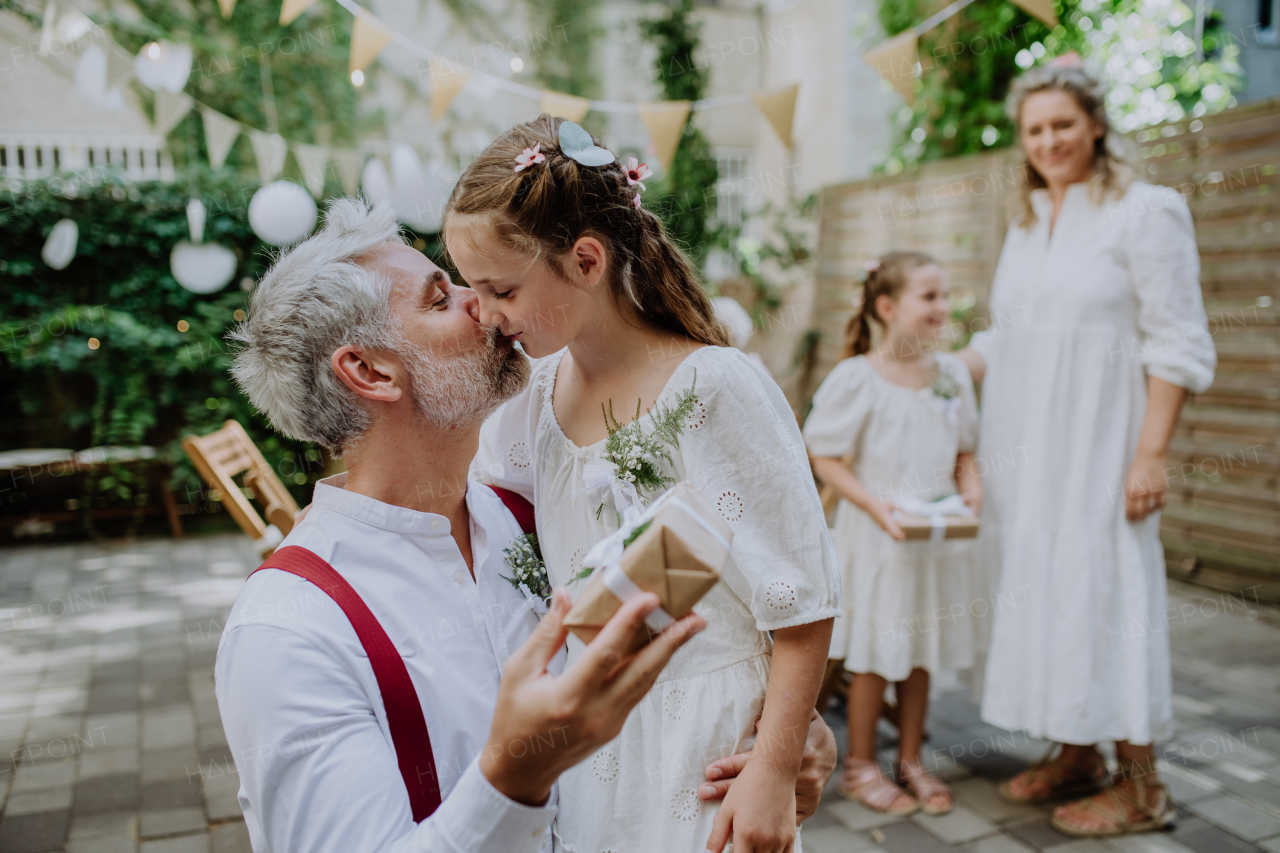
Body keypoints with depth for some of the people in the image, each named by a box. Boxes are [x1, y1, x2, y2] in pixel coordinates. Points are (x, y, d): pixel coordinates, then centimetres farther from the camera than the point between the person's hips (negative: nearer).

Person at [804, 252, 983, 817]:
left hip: (937, 534, 5)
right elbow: (826, 457, -10)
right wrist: (871, 502, -21)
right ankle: (859, 766, 24)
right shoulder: (855, 378, -12)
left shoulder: (952, 374, 5)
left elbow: (965, 452, 12)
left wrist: (971, 492, -6)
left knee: (921, 652, 15)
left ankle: (911, 760, 32)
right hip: (877, 536, -5)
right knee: (875, 656, 5)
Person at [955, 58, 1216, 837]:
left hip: (1095, 449, -7)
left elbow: (1177, 347, -10)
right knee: (1039, 589, 9)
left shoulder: (1145, 213, -5)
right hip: (1023, 449, 7)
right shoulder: (1027, 224, 14)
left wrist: (1152, 454, -17)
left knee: (1104, 591, -4)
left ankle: (1142, 786, 11)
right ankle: (1076, 754, 24)